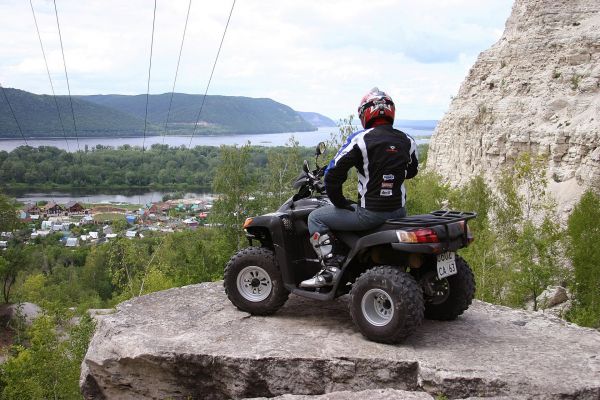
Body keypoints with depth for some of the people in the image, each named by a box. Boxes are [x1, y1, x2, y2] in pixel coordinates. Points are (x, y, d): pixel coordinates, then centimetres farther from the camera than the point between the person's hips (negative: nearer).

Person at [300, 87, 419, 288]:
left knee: (315, 218, 9)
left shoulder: (359, 139, -12)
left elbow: (332, 175, -11)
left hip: (369, 214, -6)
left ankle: (330, 268, -2)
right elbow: (411, 171, 22)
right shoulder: (407, 141, 4)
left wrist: (340, 203, 2)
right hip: (399, 211, 6)